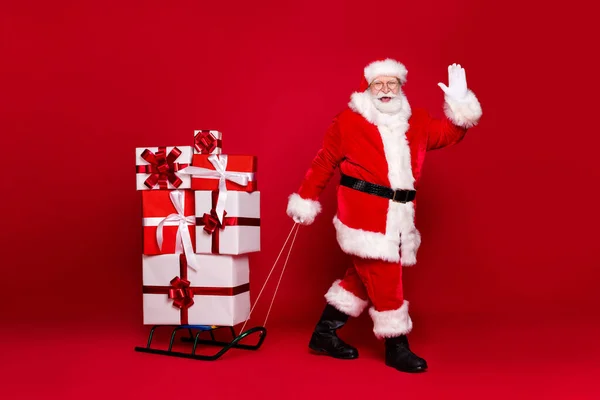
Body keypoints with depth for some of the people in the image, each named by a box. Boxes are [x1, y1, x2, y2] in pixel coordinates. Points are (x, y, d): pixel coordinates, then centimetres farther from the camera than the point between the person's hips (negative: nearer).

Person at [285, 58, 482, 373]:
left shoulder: (416, 122, 13)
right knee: (385, 280, -4)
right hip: (365, 213, -6)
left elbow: (450, 133, 19)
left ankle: (325, 333, 30)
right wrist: (306, 200, 4)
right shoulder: (348, 121, -2)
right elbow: (324, 162, 1)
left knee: (364, 277, 14)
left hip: (398, 216, 7)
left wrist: (460, 104, 2)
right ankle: (396, 347, 13)